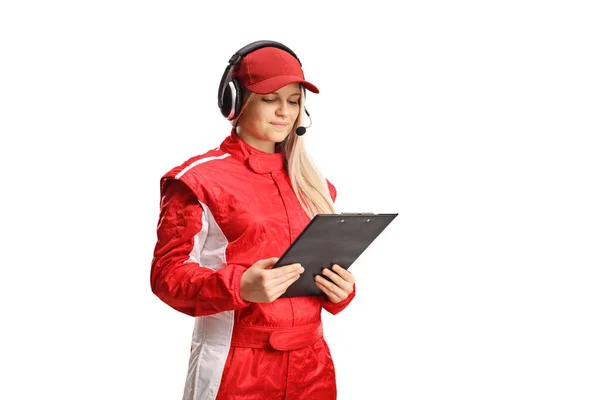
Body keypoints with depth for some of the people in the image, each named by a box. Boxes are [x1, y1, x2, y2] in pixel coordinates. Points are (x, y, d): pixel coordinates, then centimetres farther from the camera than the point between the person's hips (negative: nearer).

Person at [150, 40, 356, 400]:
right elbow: (168, 273, -10)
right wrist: (239, 286, -26)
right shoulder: (199, 180, -6)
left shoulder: (313, 185, 11)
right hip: (234, 368, -5)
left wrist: (341, 289, -5)